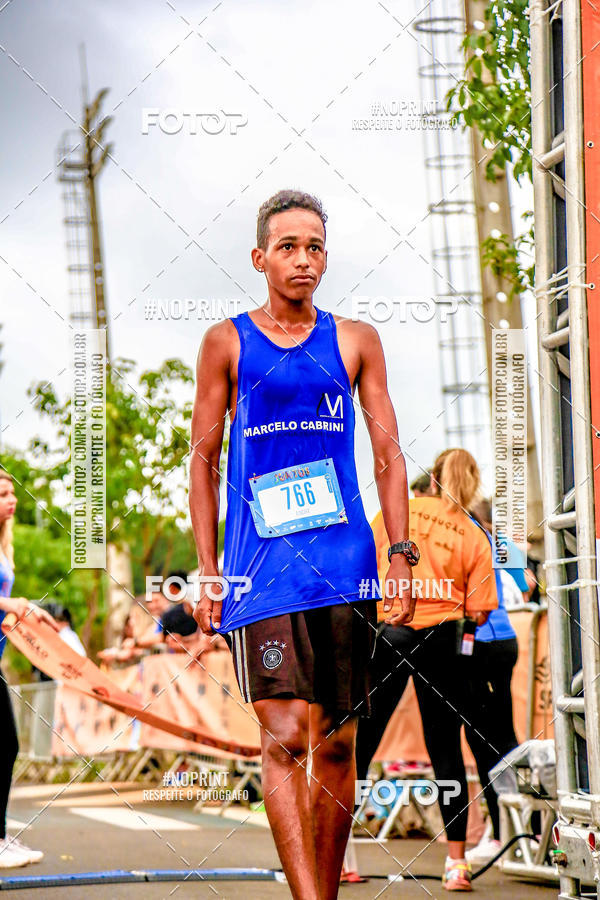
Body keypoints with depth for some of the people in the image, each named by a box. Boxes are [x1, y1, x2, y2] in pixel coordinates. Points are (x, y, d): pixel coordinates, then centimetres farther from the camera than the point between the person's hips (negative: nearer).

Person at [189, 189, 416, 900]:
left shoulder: (355, 342, 12)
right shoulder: (227, 343, 8)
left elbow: (388, 453, 11)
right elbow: (204, 459, 8)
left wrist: (400, 553, 1)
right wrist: (207, 571, 1)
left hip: (345, 565, 2)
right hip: (260, 568, -2)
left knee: (337, 744, 5)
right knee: (286, 736, -14)